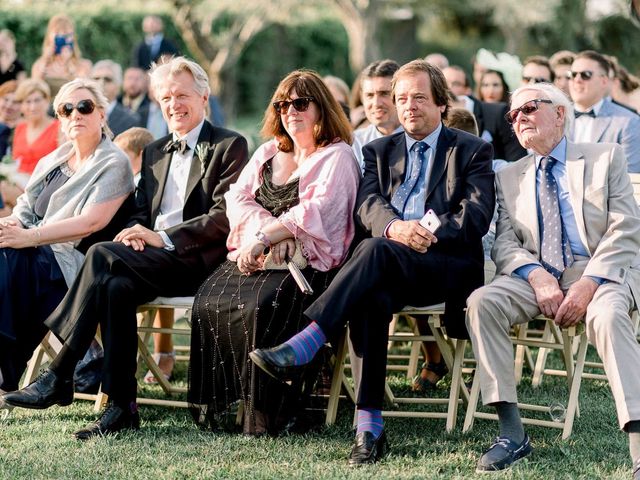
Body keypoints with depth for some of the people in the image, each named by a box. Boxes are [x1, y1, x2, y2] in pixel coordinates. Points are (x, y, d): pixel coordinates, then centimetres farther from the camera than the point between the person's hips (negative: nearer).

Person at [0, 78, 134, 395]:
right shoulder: (53, 161, 21)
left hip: (68, 262, -6)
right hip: (34, 257, 6)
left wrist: (29, 237, -22)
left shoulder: (113, 164, -3)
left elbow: (92, 222, -15)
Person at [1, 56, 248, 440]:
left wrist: (163, 238, -19)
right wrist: (137, 234, -5)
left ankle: (59, 375, -27)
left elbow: (227, 217, -11)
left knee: (101, 255, -28)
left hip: (198, 260, -6)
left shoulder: (230, 146, 1)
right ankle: (121, 407, -29)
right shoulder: (154, 153, 24)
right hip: (153, 260, 6)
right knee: (117, 287, -30)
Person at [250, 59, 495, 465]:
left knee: (375, 249, -35)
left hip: (448, 266, -3)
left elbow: (476, 217, -2)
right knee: (372, 298, -35)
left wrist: (429, 233, -19)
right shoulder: (380, 151, 23)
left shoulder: (473, 151, 12)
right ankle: (369, 425, -39)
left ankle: (300, 348, -45)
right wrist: (395, 227, -19)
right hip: (390, 267, 3)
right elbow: (368, 205, 5)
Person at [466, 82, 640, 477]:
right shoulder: (509, 177, 20)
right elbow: (505, 242, 8)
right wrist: (538, 277, -15)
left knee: (608, 315, -38)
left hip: (601, 273, -3)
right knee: (482, 302, -26)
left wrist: (589, 283, -17)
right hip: (539, 277, 3)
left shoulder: (606, 158, 9)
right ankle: (512, 432, -24)